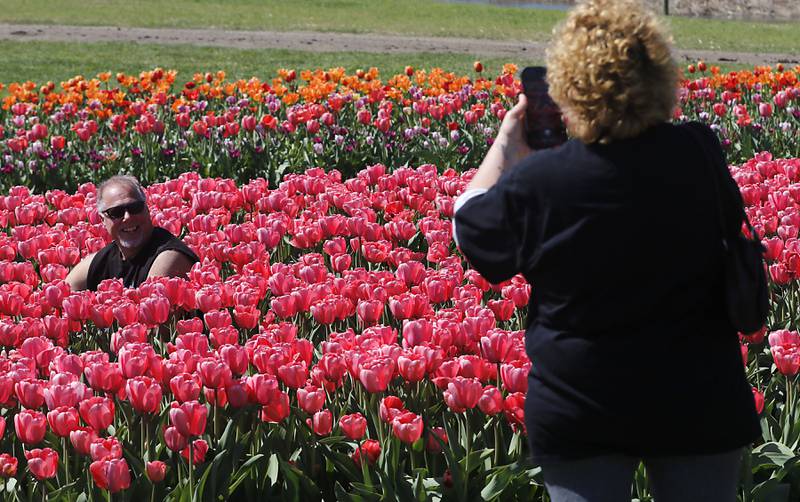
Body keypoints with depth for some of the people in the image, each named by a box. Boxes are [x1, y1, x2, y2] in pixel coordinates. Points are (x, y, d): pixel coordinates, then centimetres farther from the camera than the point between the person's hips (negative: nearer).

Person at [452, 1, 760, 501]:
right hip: (698, 404, 2)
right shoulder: (701, 155, -12)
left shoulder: (534, 182, -18)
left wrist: (503, 147, 15)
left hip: (579, 414, -2)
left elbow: (470, 230, 3)